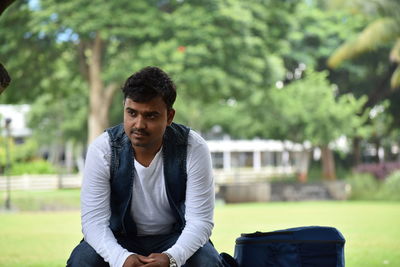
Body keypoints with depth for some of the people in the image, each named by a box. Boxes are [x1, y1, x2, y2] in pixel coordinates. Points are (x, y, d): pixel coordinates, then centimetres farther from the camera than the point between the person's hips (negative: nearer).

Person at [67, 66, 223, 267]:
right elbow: (94, 220, -20)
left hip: (175, 239, 0)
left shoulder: (193, 149, -20)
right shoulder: (102, 149, -18)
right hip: (120, 239, 0)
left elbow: (200, 221, -21)